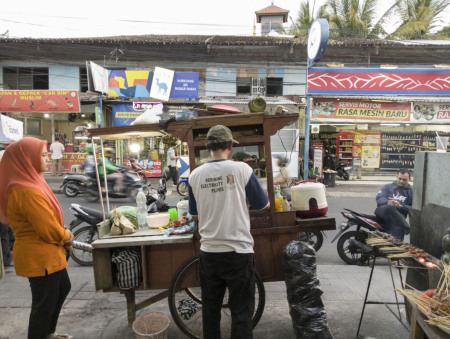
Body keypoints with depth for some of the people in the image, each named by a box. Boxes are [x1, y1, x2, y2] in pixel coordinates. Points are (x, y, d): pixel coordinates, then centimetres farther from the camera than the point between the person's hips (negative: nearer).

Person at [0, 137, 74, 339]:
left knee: (62, 288, 26)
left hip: (45, 254, 11)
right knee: (44, 302, 6)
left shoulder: (30, 183, 6)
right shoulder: (27, 192, -27)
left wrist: (64, 237, 0)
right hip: (39, 257, -11)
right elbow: (49, 230, -27)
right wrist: (68, 237, -8)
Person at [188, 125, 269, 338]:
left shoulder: (195, 175, -2)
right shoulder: (241, 169, -11)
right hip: (238, 251, -3)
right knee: (241, 311, 10)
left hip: (209, 252, 4)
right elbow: (263, 205, -1)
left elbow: (195, 216, 8)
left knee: (210, 309, 19)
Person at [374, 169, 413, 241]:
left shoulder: (411, 191, 21)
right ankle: (407, 229, -35)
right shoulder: (387, 187, 21)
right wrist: (387, 202, -20)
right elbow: (379, 198, 3)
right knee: (390, 208, -37)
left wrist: (400, 206, -12)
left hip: (398, 214, 1)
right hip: (382, 210, -1)